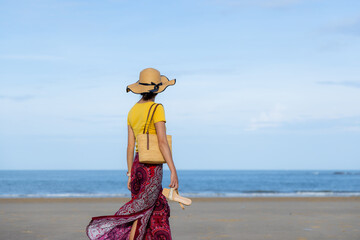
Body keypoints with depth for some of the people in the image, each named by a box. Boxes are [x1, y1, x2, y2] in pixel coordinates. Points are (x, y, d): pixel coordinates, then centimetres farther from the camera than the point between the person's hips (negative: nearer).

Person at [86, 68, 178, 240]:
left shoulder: (133, 111, 9)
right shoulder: (157, 109, -13)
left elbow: (130, 145, 10)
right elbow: (162, 142, -19)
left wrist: (130, 175, 14)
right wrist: (173, 171, -19)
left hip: (138, 166, 8)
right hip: (152, 168, -8)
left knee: (159, 212, 12)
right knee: (141, 214, -4)